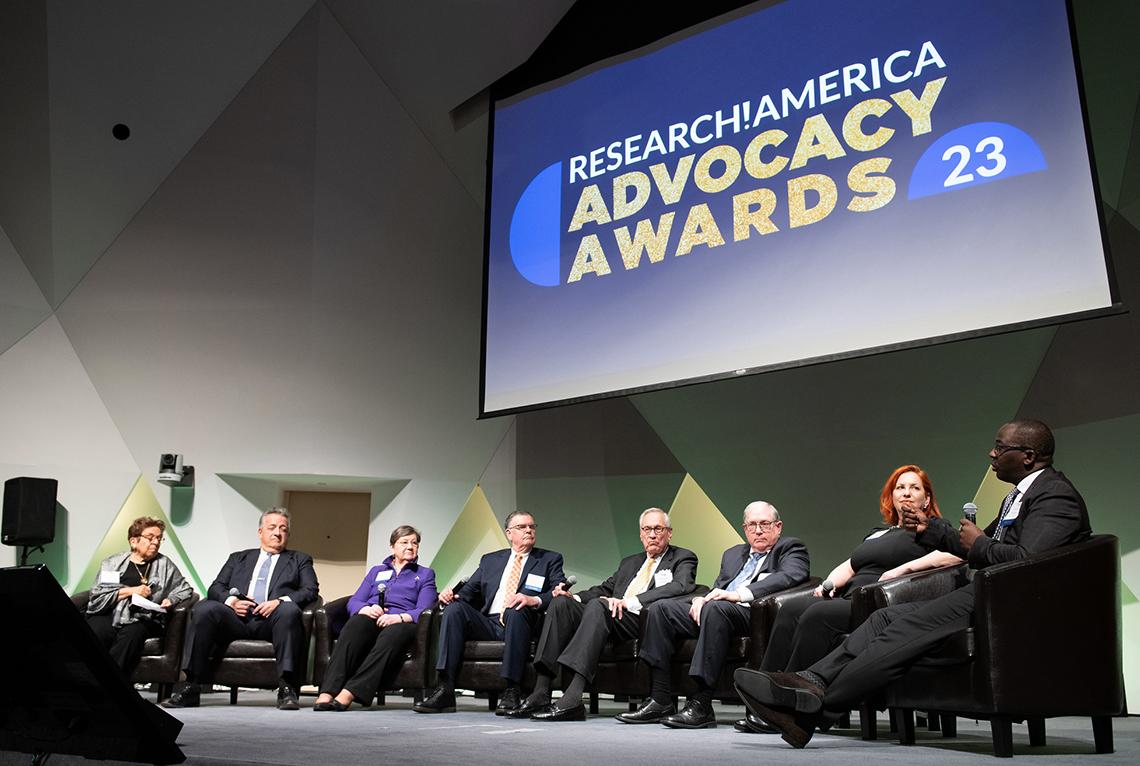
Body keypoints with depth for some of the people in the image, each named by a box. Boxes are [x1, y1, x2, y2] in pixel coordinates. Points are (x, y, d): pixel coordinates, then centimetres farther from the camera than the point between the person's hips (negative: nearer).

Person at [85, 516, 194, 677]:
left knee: (132, 634, -35)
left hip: (143, 618, 0)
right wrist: (129, 591, -4)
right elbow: (97, 597, 6)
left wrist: (171, 600, 1)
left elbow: (185, 589, 21)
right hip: (109, 615, 0)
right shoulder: (111, 563, 17)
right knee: (93, 634, -34)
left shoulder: (164, 564, 19)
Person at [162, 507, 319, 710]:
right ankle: (189, 687, -25)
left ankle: (286, 687, -36)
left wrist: (280, 601, -11)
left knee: (289, 610, -35)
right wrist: (231, 601, -4)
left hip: (270, 619, -2)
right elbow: (215, 588, 19)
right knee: (204, 608, -26)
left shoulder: (300, 560, 24)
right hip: (236, 617, 2)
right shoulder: (238, 558, 30)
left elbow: (310, 591, 8)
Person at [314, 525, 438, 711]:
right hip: (370, 619, 2)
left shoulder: (425, 575, 22)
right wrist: (366, 609, -8)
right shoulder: (376, 571, 30)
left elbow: (423, 610, 4)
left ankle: (349, 693, -51)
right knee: (356, 624, -36)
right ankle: (327, 692, -49)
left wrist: (399, 617, -16)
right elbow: (353, 602, 16)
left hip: (401, 623, -2)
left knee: (394, 633, -39)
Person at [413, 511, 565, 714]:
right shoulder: (490, 560, 25)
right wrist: (453, 595, -5)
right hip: (487, 624, 3)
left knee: (516, 611, -36)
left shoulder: (550, 560, 14)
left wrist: (534, 600, -22)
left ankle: (512, 691, -33)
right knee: (455, 608, -23)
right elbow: (470, 589, 18)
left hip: (518, 623, -3)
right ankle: (445, 691, -27)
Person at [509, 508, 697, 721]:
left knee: (598, 605, -33)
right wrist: (574, 597, 2)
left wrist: (629, 602, -22)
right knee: (561, 602, -16)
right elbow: (605, 589, 26)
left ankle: (572, 699, -42)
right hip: (614, 617, 7)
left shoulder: (683, 558, 11)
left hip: (647, 620, -6)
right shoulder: (629, 562, 32)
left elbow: (680, 586, -10)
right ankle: (540, 694, -23)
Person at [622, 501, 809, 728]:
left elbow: (790, 576, -11)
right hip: (713, 611, 7)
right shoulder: (733, 554, 32)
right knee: (661, 608, -10)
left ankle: (702, 705, -36)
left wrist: (740, 594, -21)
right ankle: (660, 701, -13)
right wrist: (701, 598, -2)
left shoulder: (790, 548, 11)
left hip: (755, 613, -7)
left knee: (715, 608, -36)